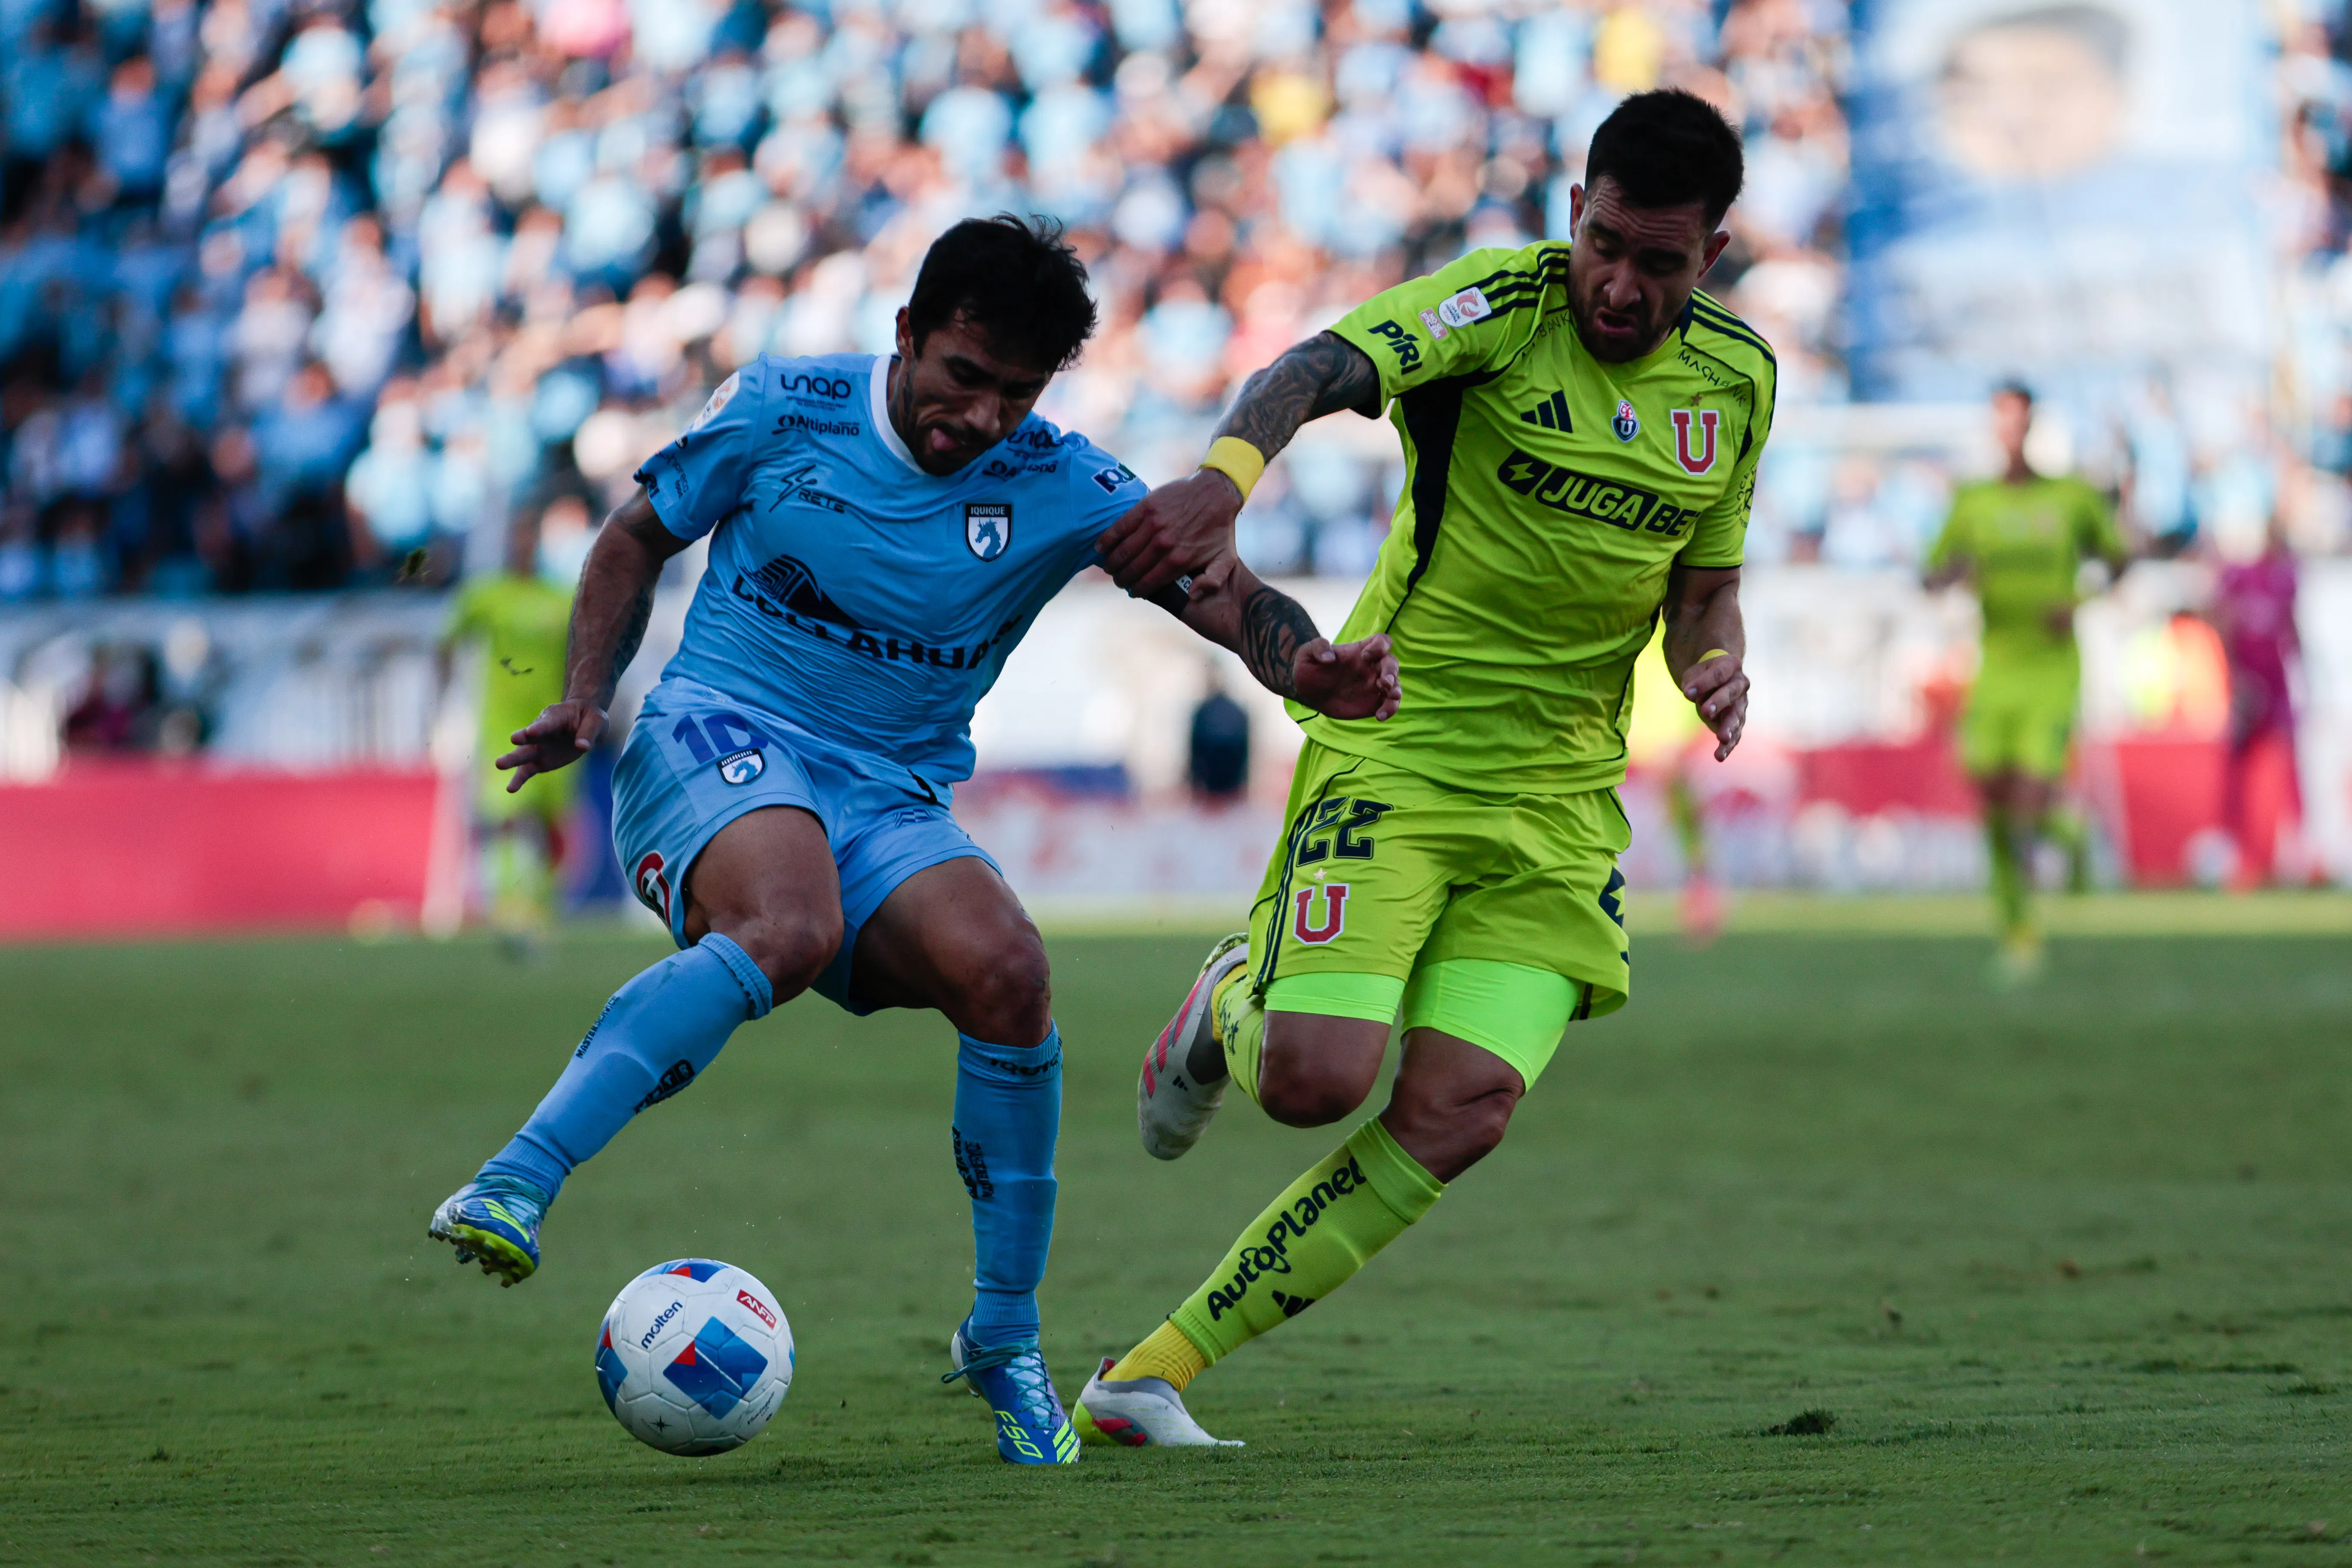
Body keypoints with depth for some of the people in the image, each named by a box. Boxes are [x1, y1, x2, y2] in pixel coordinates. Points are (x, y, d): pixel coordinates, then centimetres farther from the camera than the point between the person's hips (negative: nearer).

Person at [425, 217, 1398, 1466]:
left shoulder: (1059, 490, 2)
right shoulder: (780, 413, -2)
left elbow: (1229, 599, -2)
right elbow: (638, 539, 11)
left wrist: (1309, 669, -25)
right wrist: (587, 697, -3)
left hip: (894, 800, 3)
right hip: (717, 740, -3)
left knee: (1003, 970, -27)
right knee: (789, 930, -38)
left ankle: (1004, 1342, -9)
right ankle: (513, 1186, -44)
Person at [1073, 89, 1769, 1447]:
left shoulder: (1735, 378, 5)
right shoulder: (1501, 306, -13)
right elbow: (1322, 369, -31)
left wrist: (1717, 662, -7)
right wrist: (1230, 471, -53)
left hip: (1559, 796, 4)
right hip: (1392, 752, -4)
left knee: (1458, 1116, -12)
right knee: (1314, 1080, -18)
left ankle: (1149, 1378, -2)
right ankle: (1231, 1006, 23)